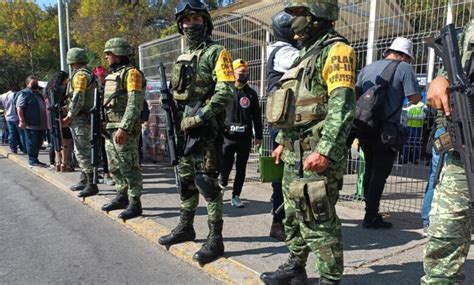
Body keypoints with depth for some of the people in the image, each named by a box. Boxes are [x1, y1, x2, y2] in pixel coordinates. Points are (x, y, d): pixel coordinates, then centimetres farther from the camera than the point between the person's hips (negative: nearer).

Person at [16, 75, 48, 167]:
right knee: (32, 143, -3)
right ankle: (32, 161, 5)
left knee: (38, 143, 13)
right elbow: (19, 107, -14)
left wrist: (45, 122, 26)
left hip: (41, 124, 9)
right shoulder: (24, 93, -6)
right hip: (31, 125, -8)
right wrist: (22, 121, -21)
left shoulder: (39, 94, 21)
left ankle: (35, 159, 23)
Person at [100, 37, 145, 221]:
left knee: (129, 167, -5)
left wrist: (123, 128, -25)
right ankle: (122, 197, 28)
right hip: (110, 129, 10)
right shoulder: (112, 74, 20)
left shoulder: (131, 73, -10)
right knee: (114, 167, 15)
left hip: (124, 130, -10)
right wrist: (107, 127, 18)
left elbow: (134, 104, -19)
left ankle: (135, 203, 3)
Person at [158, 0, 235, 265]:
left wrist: (199, 118, -20)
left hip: (206, 128, -8)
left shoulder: (217, 53, -5)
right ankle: (186, 227, 31)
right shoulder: (183, 58, 19)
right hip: (185, 126, 8)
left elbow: (227, 92, -17)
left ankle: (215, 240, 4)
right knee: (186, 179, 15)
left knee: (207, 181, -7)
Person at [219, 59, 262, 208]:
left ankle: (236, 196, 19)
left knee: (241, 168, 7)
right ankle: (222, 185, 30)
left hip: (245, 137, 3)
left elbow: (257, 116, 10)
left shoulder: (251, 93, 8)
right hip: (228, 136, -2)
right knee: (225, 166, -1)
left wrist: (258, 136, 6)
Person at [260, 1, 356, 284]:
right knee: (294, 215, 18)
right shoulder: (308, 53, 21)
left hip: (316, 154, -10)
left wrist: (326, 151, -28)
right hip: (296, 153, 10)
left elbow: (342, 106, -20)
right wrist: (283, 142, 23)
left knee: (319, 221, -3)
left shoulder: (336, 51, -8)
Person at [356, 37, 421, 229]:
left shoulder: (367, 68, 12)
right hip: (386, 130, -6)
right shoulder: (404, 68, -4)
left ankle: (370, 212, 25)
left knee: (370, 170, 17)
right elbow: (414, 99, -8)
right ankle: (371, 217, 4)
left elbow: (355, 94, 12)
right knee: (380, 173, 1)